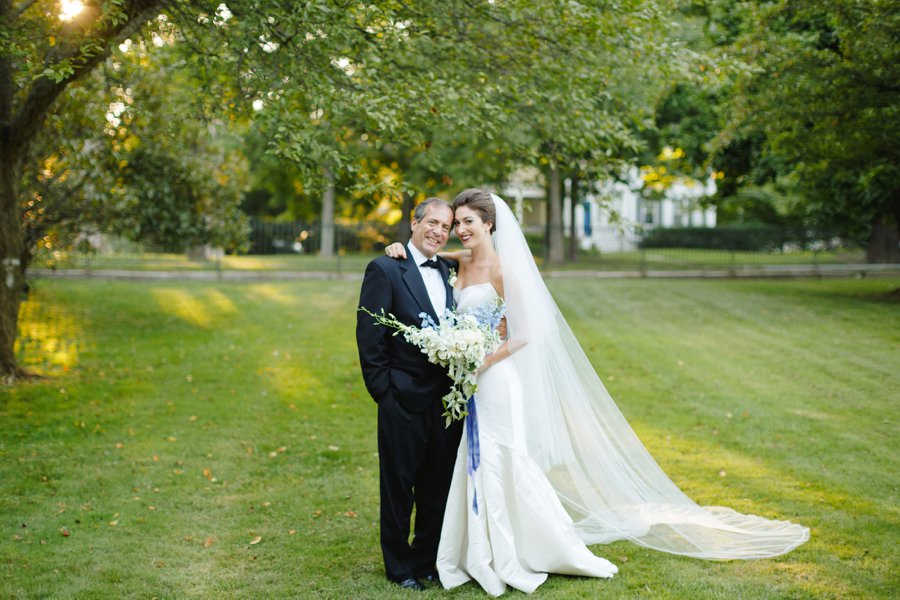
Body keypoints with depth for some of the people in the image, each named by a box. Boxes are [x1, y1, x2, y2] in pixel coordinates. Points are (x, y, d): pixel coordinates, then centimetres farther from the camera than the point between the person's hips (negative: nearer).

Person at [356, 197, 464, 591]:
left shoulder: (450, 272, 10)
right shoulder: (385, 270, -7)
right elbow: (368, 337, -10)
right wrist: (382, 389, -11)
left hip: (447, 398, 5)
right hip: (404, 399, -5)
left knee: (439, 487, 14)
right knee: (398, 487, 8)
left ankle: (427, 559, 30)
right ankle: (399, 566, 23)